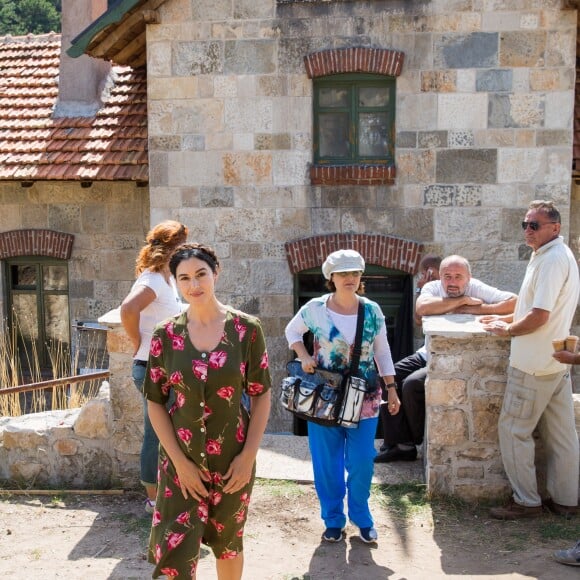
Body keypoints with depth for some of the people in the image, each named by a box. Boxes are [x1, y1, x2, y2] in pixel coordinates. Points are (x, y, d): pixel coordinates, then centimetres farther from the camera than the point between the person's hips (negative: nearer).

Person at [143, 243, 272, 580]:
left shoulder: (247, 329, -8)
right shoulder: (166, 335, -6)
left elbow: (261, 396, -4)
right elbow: (155, 401, -3)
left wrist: (248, 455, -10)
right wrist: (180, 461, -10)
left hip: (232, 459, 0)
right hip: (181, 460, 0)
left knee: (228, 543, 17)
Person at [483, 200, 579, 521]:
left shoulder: (551, 260, -20)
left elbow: (539, 317, -24)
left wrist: (508, 329, -8)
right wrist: (510, 319, 16)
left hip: (533, 364, -10)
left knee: (513, 430, 1)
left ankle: (526, 501, 9)